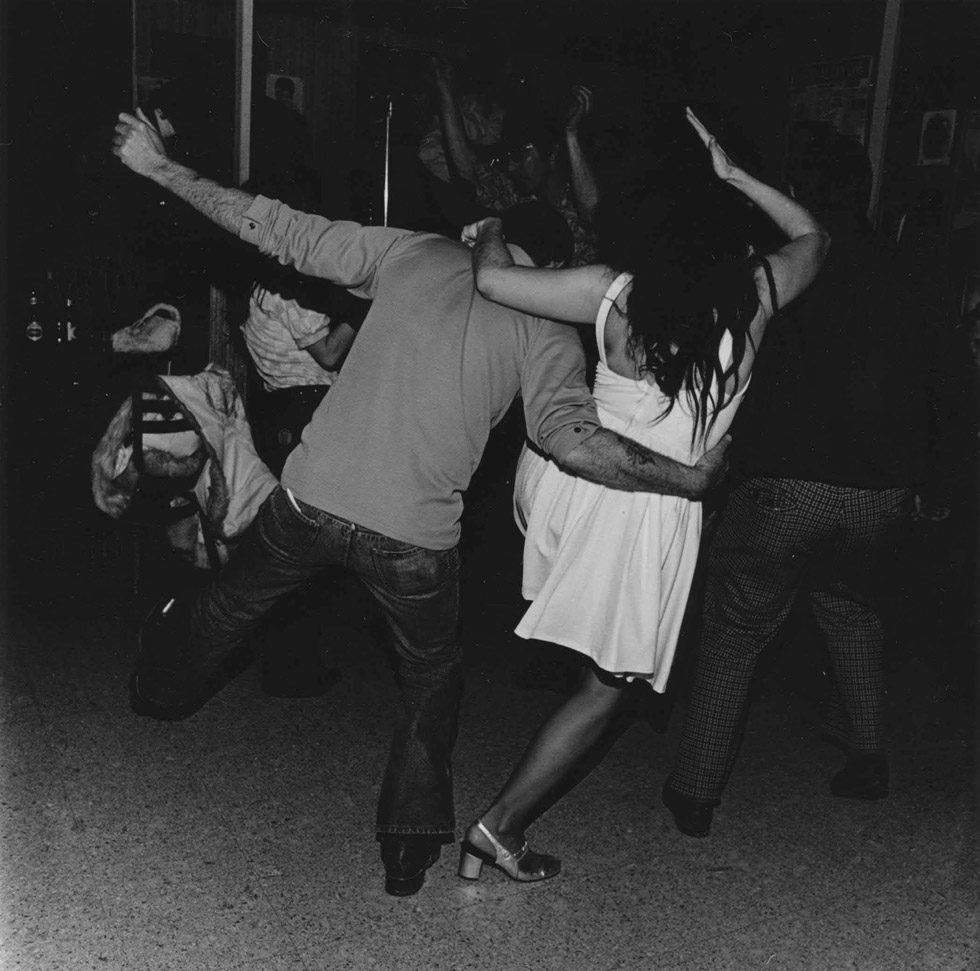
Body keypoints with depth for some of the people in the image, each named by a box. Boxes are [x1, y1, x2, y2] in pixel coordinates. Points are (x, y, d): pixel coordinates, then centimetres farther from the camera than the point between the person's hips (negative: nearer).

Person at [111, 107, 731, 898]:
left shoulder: (410, 252, 5)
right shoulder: (545, 326, -2)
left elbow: (276, 230, 5)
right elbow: (567, 434, -17)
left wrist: (160, 167, 15)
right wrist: (691, 477, -9)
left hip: (312, 499, 3)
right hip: (416, 537, -2)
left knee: (231, 605, 32)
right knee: (433, 677, 25)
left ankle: (164, 693, 60)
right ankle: (411, 846, 27)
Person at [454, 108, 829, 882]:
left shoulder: (615, 294, -5)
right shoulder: (755, 298, -3)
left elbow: (491, 279, -10)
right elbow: (813, 238, 17)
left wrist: (490, 232, 11)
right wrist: (733, 174, 16)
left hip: (567, 479, 2)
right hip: (652, 512, -1)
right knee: (606, 688, 13)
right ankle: (501, 827, 14)